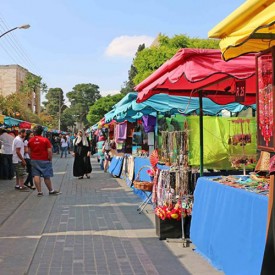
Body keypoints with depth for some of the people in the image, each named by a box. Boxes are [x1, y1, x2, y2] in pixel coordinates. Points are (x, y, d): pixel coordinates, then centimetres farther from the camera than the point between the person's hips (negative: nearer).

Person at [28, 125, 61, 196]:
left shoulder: (30, 140, 2)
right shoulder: (45, 140, -10)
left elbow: (29, 151, 8)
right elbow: (49, 151, -12)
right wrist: (50, 159, -1)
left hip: (34, 160, 3)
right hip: (44, 161, -3)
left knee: (36, 175, 5)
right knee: (47, 176, 4)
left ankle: (39, 191, 4)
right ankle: (51, 190, 16)